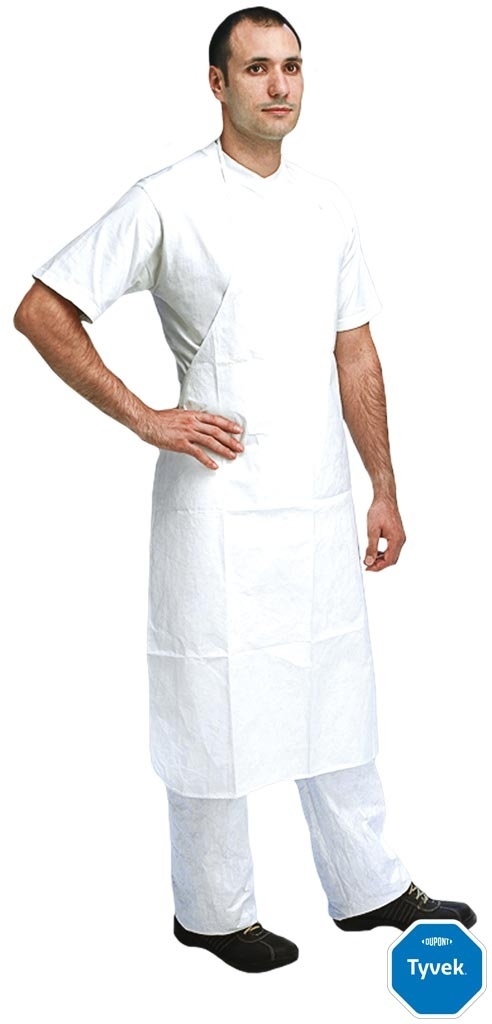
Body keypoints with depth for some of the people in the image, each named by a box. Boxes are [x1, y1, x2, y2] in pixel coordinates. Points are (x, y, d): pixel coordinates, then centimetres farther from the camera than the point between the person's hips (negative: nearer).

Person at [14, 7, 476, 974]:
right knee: (217, 707, 4)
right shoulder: (168, 202, -7)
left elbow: (356, 355, 14)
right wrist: (144, 417, -11)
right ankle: (211, 911, 23)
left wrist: (385, 489, 11)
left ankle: (368, 889, 31)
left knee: (337, 697, 15)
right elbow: (41, 312, -6)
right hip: (221, 502, -6)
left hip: (322, 502, 6)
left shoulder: (328, 204, 10)